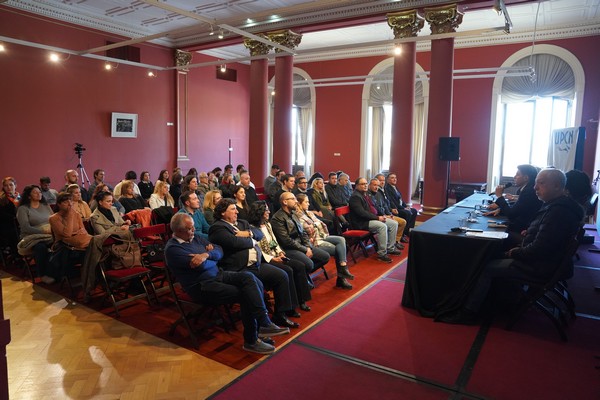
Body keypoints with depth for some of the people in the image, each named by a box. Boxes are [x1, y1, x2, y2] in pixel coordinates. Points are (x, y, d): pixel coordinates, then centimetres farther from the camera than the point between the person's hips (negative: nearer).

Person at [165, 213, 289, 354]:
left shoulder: (195, 238, 13)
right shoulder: (172, 248, -10)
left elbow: (219, 251, 10)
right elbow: (200, 266, -20)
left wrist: (207, 254, -12)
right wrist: (211, 256, 1)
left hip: (218, 274, 7)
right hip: (202, 286, -7)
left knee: (248, 277, -20)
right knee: (245, 294, -22)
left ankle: (263, 325, -20)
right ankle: (251, 340, -12)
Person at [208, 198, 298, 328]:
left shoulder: (242, 223, 22)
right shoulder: (217, 227, -6)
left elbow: (260, 233, 15)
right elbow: (235, 242, -20)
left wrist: (248, 233, -6)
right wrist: (252, 241, -2)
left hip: (257, 264, 9)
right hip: (240, 269, -8)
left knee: (282, 276, -3)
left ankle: (281, 313, 7)